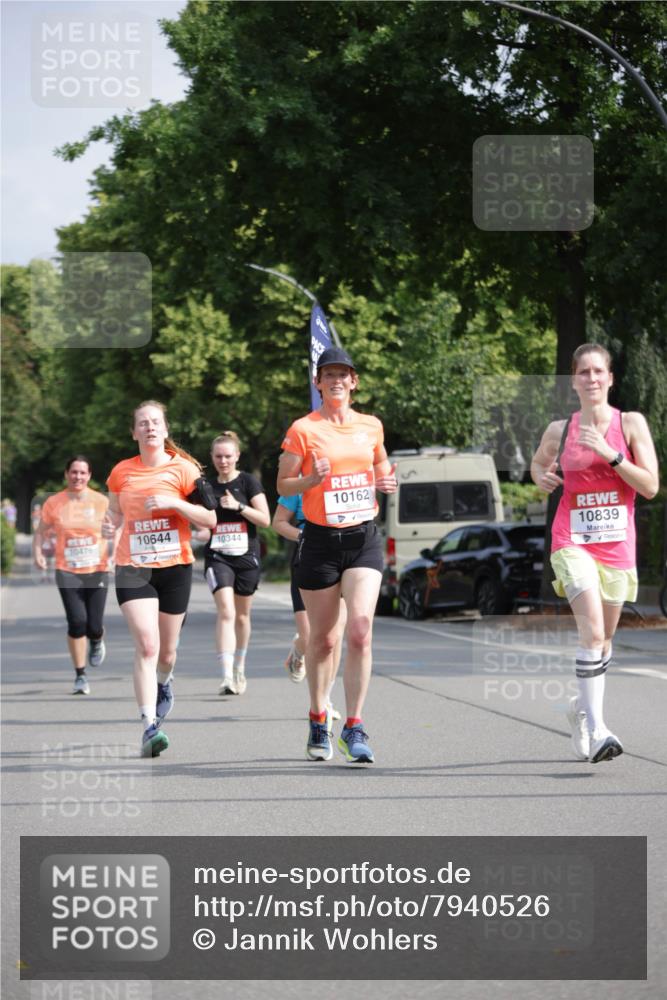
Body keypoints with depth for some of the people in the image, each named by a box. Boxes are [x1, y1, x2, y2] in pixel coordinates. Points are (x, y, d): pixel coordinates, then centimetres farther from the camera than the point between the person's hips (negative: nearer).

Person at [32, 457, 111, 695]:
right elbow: (40, 532, 8)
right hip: (68, 571, -1)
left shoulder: (101, 502, 1)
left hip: (97, 570, 1)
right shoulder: (53, 503, 1)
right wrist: (38, 554, -8)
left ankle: (96, 643, 39)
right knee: (77, 622, -12)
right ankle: (80, 676, 2)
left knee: (94, 627, -1)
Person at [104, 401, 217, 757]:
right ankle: (149, 726, -21)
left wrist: (174, 503, -18)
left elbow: (210, 519, -3)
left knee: (166, 651, 12)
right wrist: (111, 524, -4)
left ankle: (163, 684, 49)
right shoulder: (121, 472, 4)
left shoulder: (183, 469, -3)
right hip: (132, 567, 0)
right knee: (146, 645, -17)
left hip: (175, 567, 0)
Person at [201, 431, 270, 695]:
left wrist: (238, 506, -17)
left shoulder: (248, 482, 0)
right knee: (225, 612, -17)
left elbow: (265, 520, -6)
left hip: (246, 555, 0)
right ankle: (226, 676, -26)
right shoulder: (207, 486, 8)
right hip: (217, 556, 0)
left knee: (242, 615, 11)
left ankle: (239, 669, 32)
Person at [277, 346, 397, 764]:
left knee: (361, 630, -14)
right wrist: (312, 478, -19)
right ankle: (318, 722, 25)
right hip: (320, 541, -2)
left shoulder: (371, 426, 8)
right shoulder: (303, 429, -2)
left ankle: (355, 728, -8)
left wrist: (387, 482, 2)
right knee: (323, 638, 6)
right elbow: (283, 484, 1)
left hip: (364, 539, 2)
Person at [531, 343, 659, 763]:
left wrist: (610, 454, -17)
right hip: (573, 540, -2)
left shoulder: (631, 424, -1)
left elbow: (650, 487, -7)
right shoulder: (560, 430, 3)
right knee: (592, 631, -20)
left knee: (604, 638, 13)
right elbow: (538, 463, 24)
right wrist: (542, 476, 1)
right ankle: (596, 730, -24)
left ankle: (582, 707, 38)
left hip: (617, 544, 2)